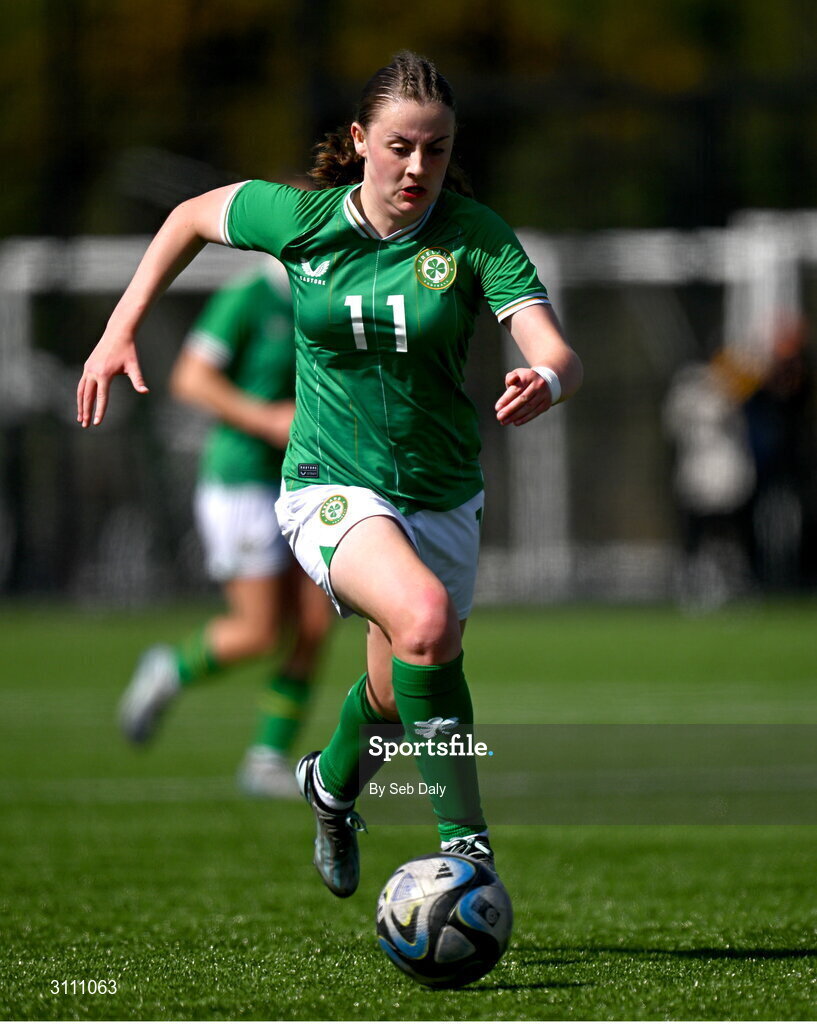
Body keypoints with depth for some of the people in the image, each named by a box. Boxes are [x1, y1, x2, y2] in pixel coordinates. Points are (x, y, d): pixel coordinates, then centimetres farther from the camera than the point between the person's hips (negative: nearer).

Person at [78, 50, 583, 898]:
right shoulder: (300, 219, -10)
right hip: (332, 486, -3)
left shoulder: (477, 237, -13)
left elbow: (558, 356, -24)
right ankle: (465, 843, -26)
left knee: (397, 695, 19)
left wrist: (544, 383, -48)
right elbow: (192, 217, 9)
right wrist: (119, 333, 5)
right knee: (425, 616, -33)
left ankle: (333, 783, 57)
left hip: (441, 496, 3)